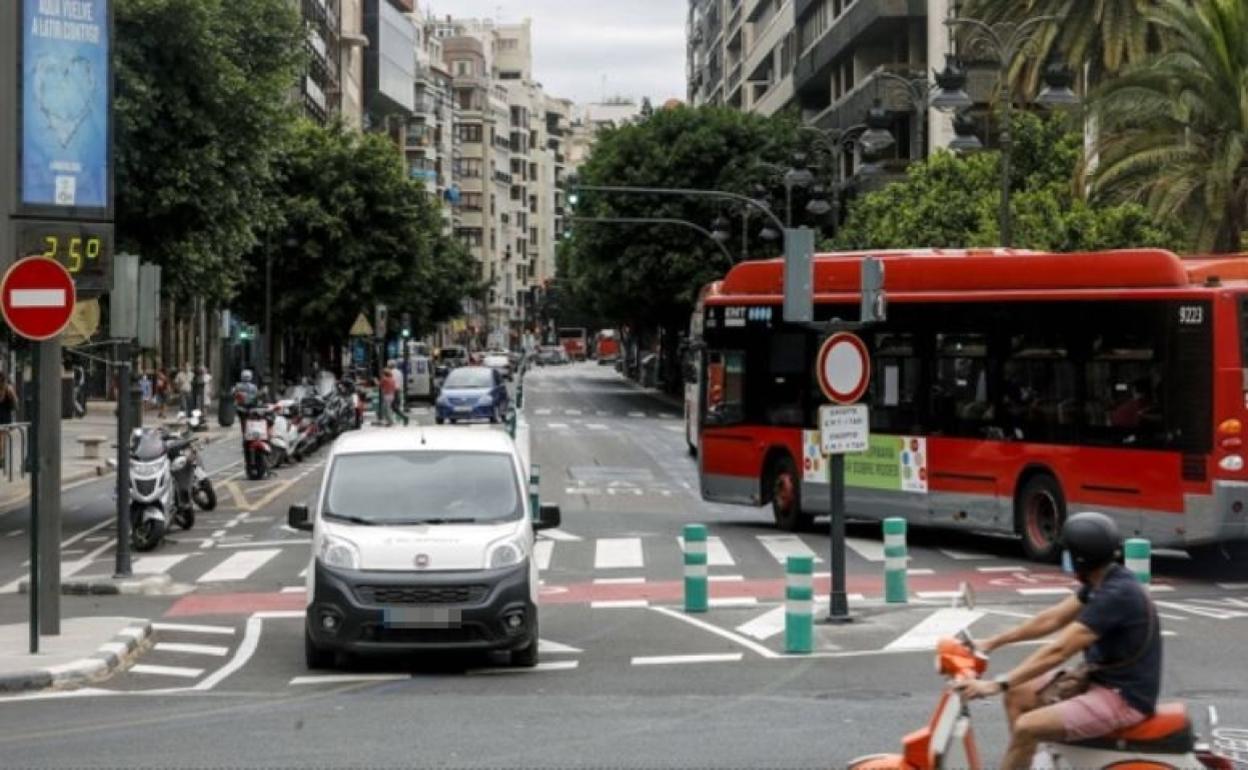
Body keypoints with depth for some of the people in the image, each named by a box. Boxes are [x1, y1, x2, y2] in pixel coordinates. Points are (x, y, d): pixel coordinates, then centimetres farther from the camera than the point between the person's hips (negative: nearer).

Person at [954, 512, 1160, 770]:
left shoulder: (1116, 595, -25)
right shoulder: (1103, 582, 5)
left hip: (1124, 697, -10)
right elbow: (1053, 618, 14)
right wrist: (993, 642, 12)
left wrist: (996, 685, -30)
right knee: (1018, 695, 9)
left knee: (1026, 728, -20)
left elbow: (1058, 651, -29)